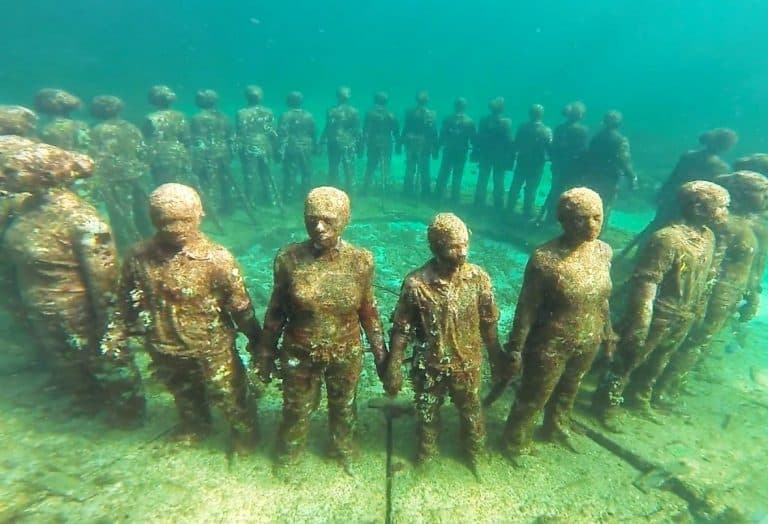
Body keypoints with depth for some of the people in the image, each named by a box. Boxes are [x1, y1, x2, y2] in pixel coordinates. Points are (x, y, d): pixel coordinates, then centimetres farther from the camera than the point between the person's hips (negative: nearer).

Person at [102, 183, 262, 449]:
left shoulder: (216, 258, -22)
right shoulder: (139, 257, -10)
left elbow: (239, 305, -16)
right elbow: (126, 301, 5)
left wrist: (255, 340, -10)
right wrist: (117, 335, 7)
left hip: (212, 349, -4)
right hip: (164, 350, 4)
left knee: (230, 398, 16)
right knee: (183, 396, 31)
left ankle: (244, 435, 45)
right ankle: (194, 427, 61)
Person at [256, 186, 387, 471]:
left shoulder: (360, 261, -15)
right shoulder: (289, 258, -16)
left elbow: (368, 311, -4)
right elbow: (276, 311, -5)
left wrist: (380, 352, 1)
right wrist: (266, 352, 1)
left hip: (346, 354, 1)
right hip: (299, 354, 0)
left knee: (344, 408, 25)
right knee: (296, 410, 23)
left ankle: (344, 453, 56)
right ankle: (286, 457, 56)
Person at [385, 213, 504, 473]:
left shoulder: (479, 277, -15)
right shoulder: (416, 283, -21)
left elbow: (488, 322, -3)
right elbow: (401, 329, -13)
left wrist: (496, 358, 4)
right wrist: (393, 370, -12)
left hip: (467, 365, 2)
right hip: (428, 366, -1)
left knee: (471, 412, 24)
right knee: (426, 414, 23)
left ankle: (474, 452, 55)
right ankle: (425, 453, 54)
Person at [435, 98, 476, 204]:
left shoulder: (448, 119, -4)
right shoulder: (470, 122, -4)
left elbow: (441, 136, -4)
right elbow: (474, 139, -3)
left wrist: (437, 147, 6)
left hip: (448, 151, 0)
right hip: (462, 153, 0)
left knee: (443, 175, 10)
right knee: (457, 177, 8)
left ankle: (438, 197, 12)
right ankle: (454, 199, 12)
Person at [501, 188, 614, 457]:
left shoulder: (603, 251, -6)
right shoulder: (545, 258, -26)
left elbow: (602, 298, 8)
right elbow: (527, 308, -20)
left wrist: (607, 331, 16)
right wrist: (516, 349, -16)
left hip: (588, 344, 6)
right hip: (551, 345, -6)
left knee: (568, 391, 29)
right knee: (533, 397, 14)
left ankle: (556, 428, 58)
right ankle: (515, 442, 41)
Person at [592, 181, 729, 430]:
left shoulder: (708, 237, 4)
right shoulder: (668, 239, -24)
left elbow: (704, 279, 16)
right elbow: (645, 283, -26)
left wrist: (696, 312, 20)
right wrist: (640, 324, -25)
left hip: (683, 320, 8)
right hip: (657, 317, -8)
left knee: (656, 364, 25)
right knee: (628, 361, 6)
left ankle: (639, 398, 46)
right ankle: (607, 405, 23)